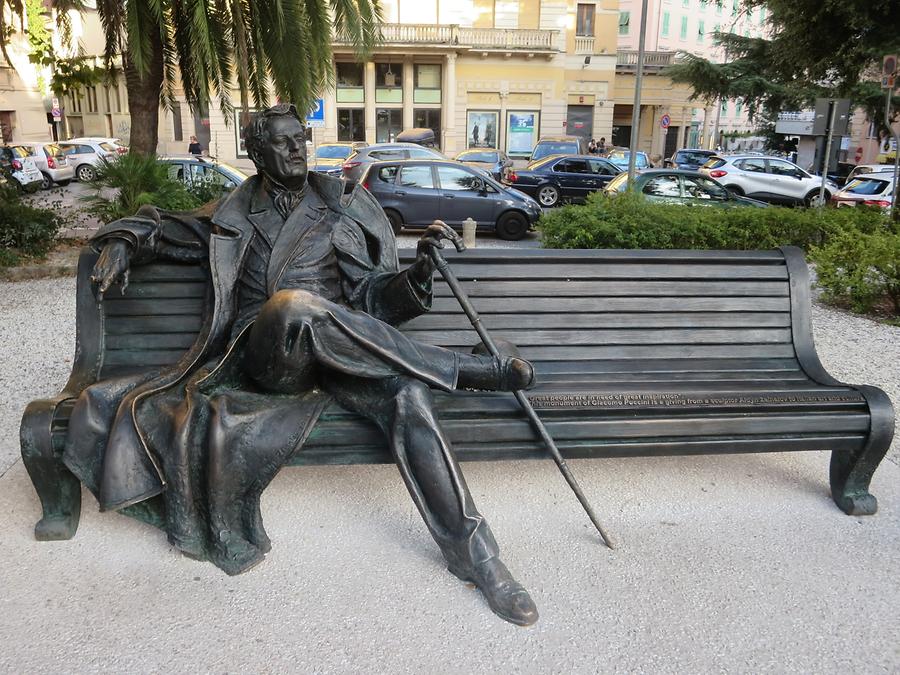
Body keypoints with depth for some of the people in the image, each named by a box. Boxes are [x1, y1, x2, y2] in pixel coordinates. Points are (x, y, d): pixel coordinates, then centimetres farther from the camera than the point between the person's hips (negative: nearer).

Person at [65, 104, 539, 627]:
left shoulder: (339, 212, 14)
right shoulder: (231, 218, 17)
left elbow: (371, 297, 8)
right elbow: (160, 229, 32)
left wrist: (418, 273, -12)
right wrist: (121, 242, 10)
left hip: (334, 354, 1)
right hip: (260, 359, 0)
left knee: (406, 393, -33)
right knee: (292, 304, -37)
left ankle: (476, 554, -27)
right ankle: (468, 369, -25)